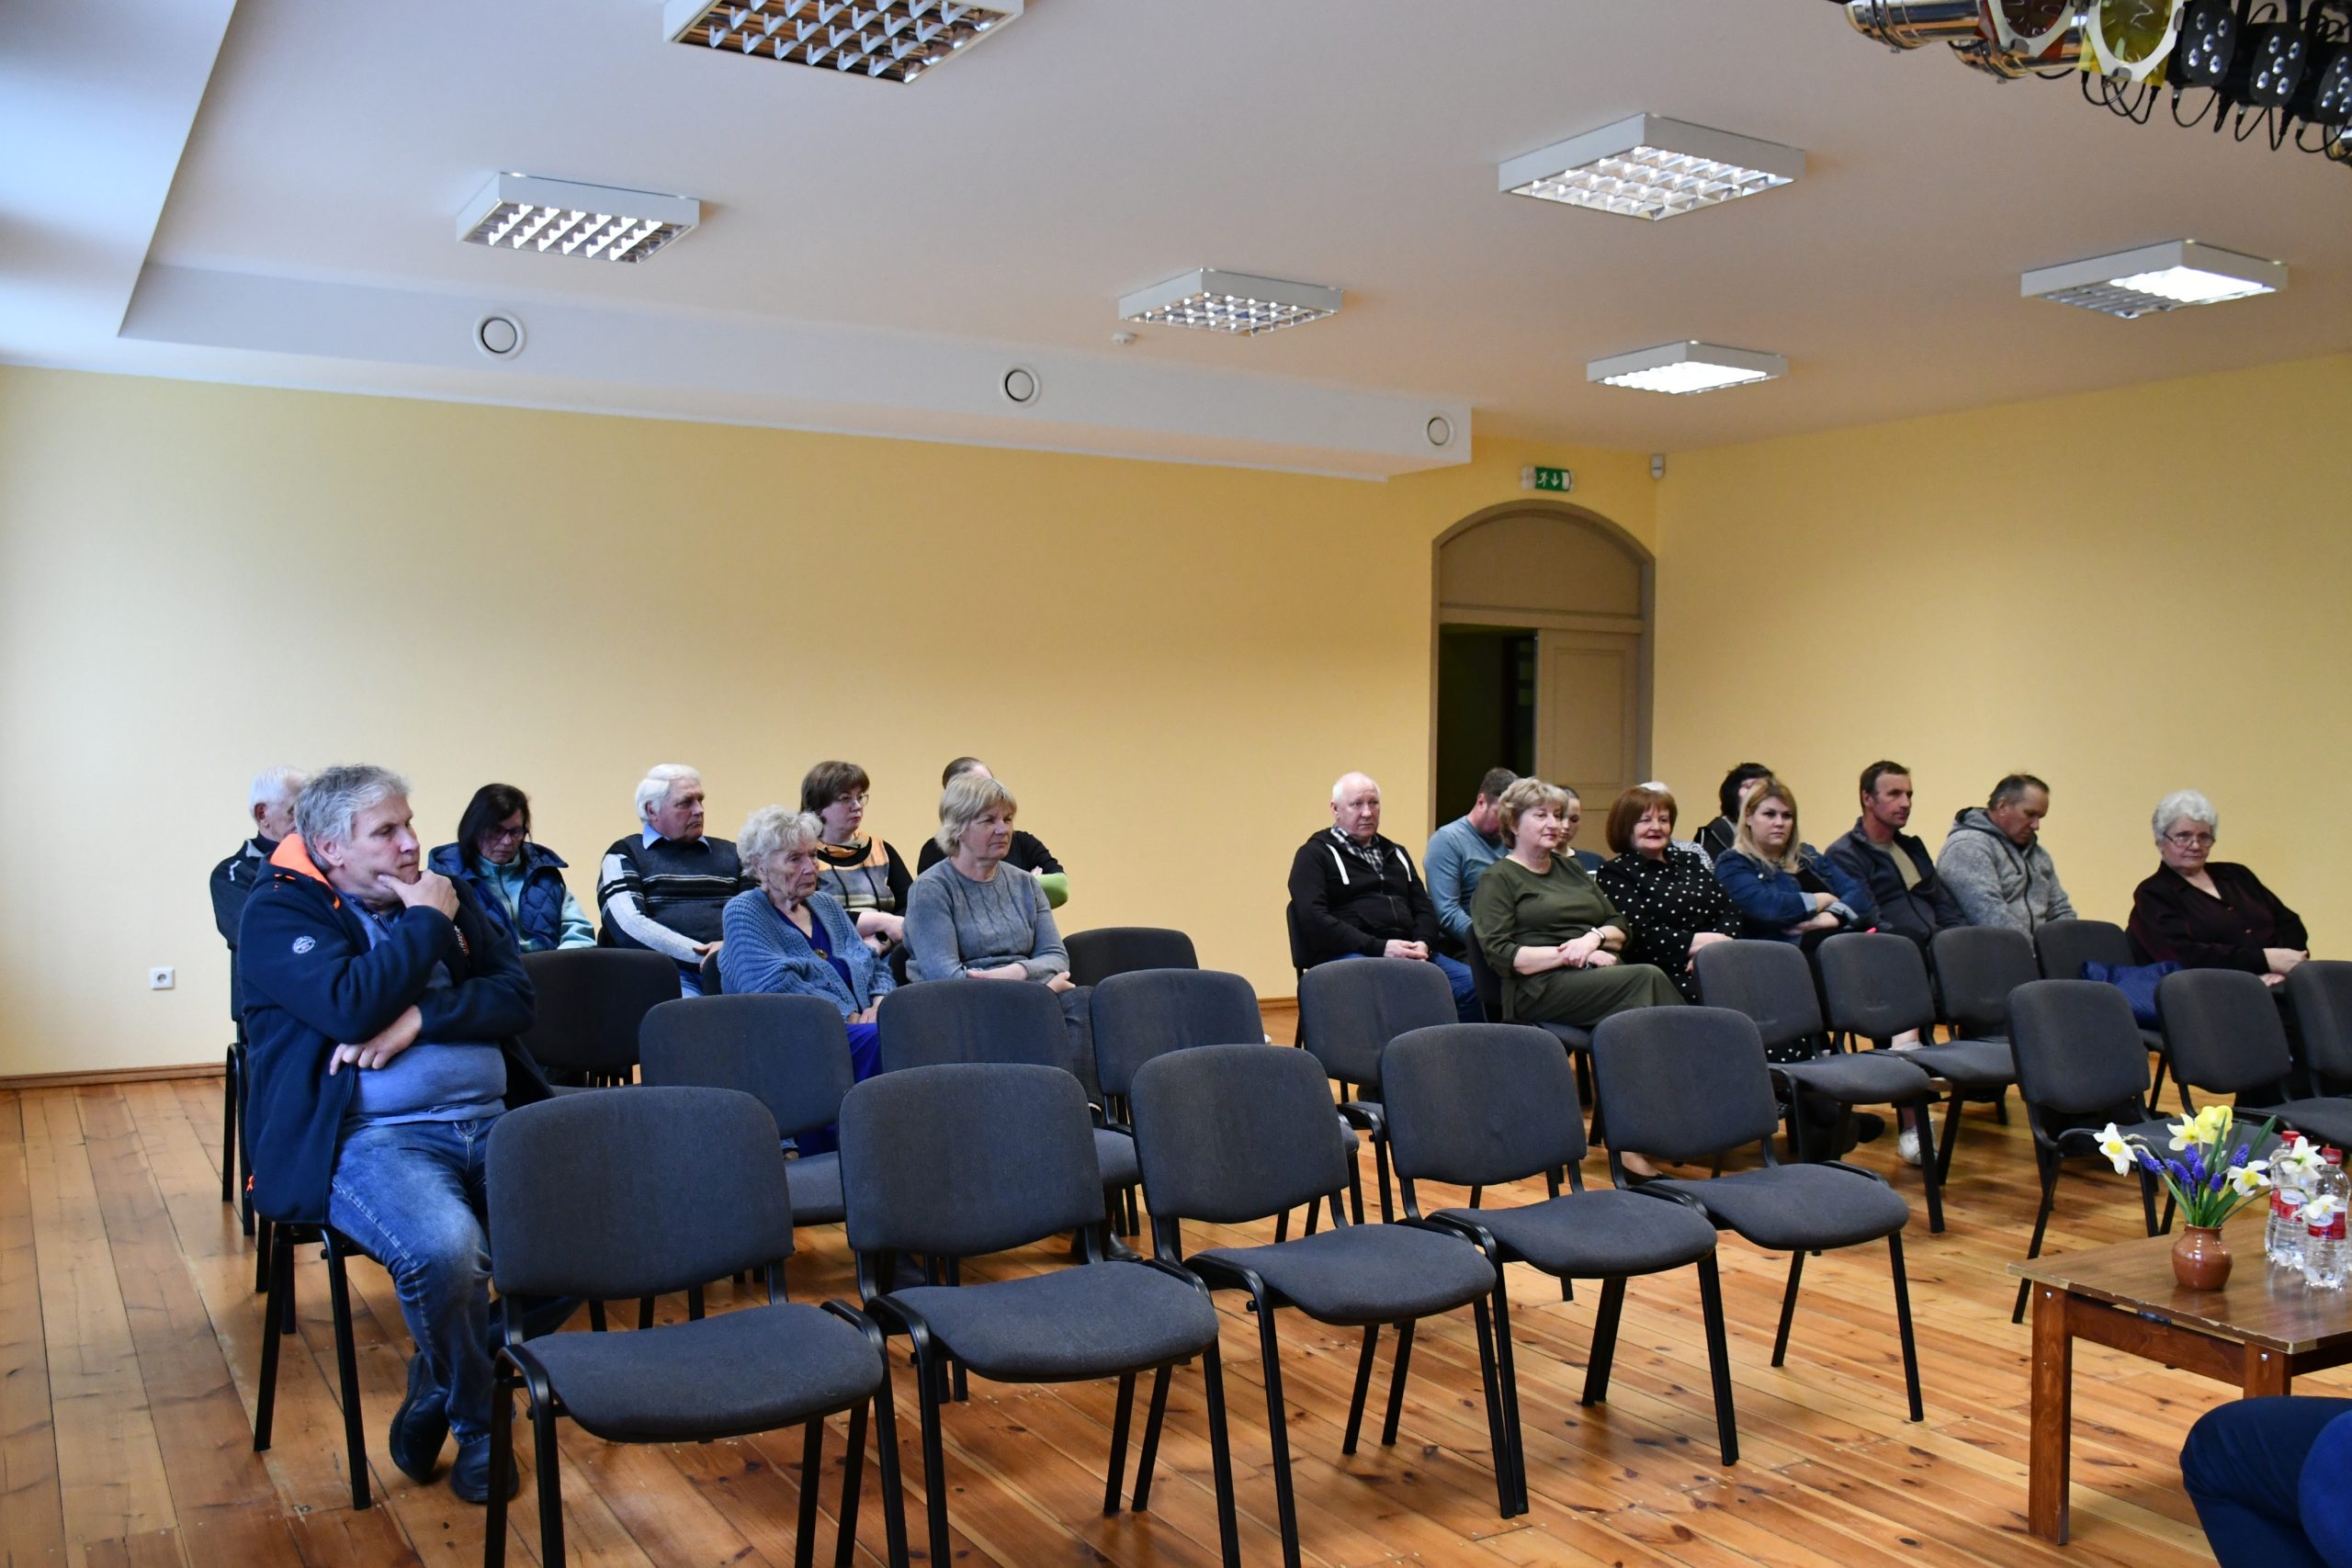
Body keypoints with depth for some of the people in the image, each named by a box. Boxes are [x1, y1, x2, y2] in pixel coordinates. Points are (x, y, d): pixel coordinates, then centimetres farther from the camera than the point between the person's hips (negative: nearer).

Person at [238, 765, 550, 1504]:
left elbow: (516, 995, 5)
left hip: (493, 1122, 6)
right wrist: (425, 923, -7)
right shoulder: (280, 911, 2)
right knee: (443, 1248, -35)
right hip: (370, 1137, -5)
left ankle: (439, 1387, 3)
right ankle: (476, 1426, -3)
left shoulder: (445, 894, 17)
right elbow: (351, 1007, -17)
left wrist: (420, 1018, -10)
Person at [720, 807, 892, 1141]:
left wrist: (879, 1004, -2)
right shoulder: (744, 912, 2)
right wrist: (851, 1018, -15)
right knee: (882, 1038, -34)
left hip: (862, 1030, 6)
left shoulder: (826, 905, 22)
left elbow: (877, 967, 21)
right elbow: (777, 984, -13)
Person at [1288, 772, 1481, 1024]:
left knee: (1472, 983, -20)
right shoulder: (1316, 854, 5)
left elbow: (1424, 908, 22)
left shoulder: (1395, 853, 27)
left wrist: (1423, 943, -2)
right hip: (1348, 956, -6)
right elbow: (1314, 919, -8)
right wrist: (1379, 947, -16)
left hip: (1407, 953, 6)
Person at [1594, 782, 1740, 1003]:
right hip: (1667, 974, -6)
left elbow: (1729, 911, 14)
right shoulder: (1614, 874, 6)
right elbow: (1638, 937, -8)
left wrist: (1716, 947, -7)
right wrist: (1698, 943, -12)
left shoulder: (1690, 862, 25)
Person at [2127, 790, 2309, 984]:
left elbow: (2289, 923, 12)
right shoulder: (2152, 895, 2)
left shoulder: (2236, 874, 21)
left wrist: (2283, 962, -9)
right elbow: (2188, 957, -12)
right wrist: (2266, 959, -17)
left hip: (2282, 982, 5)